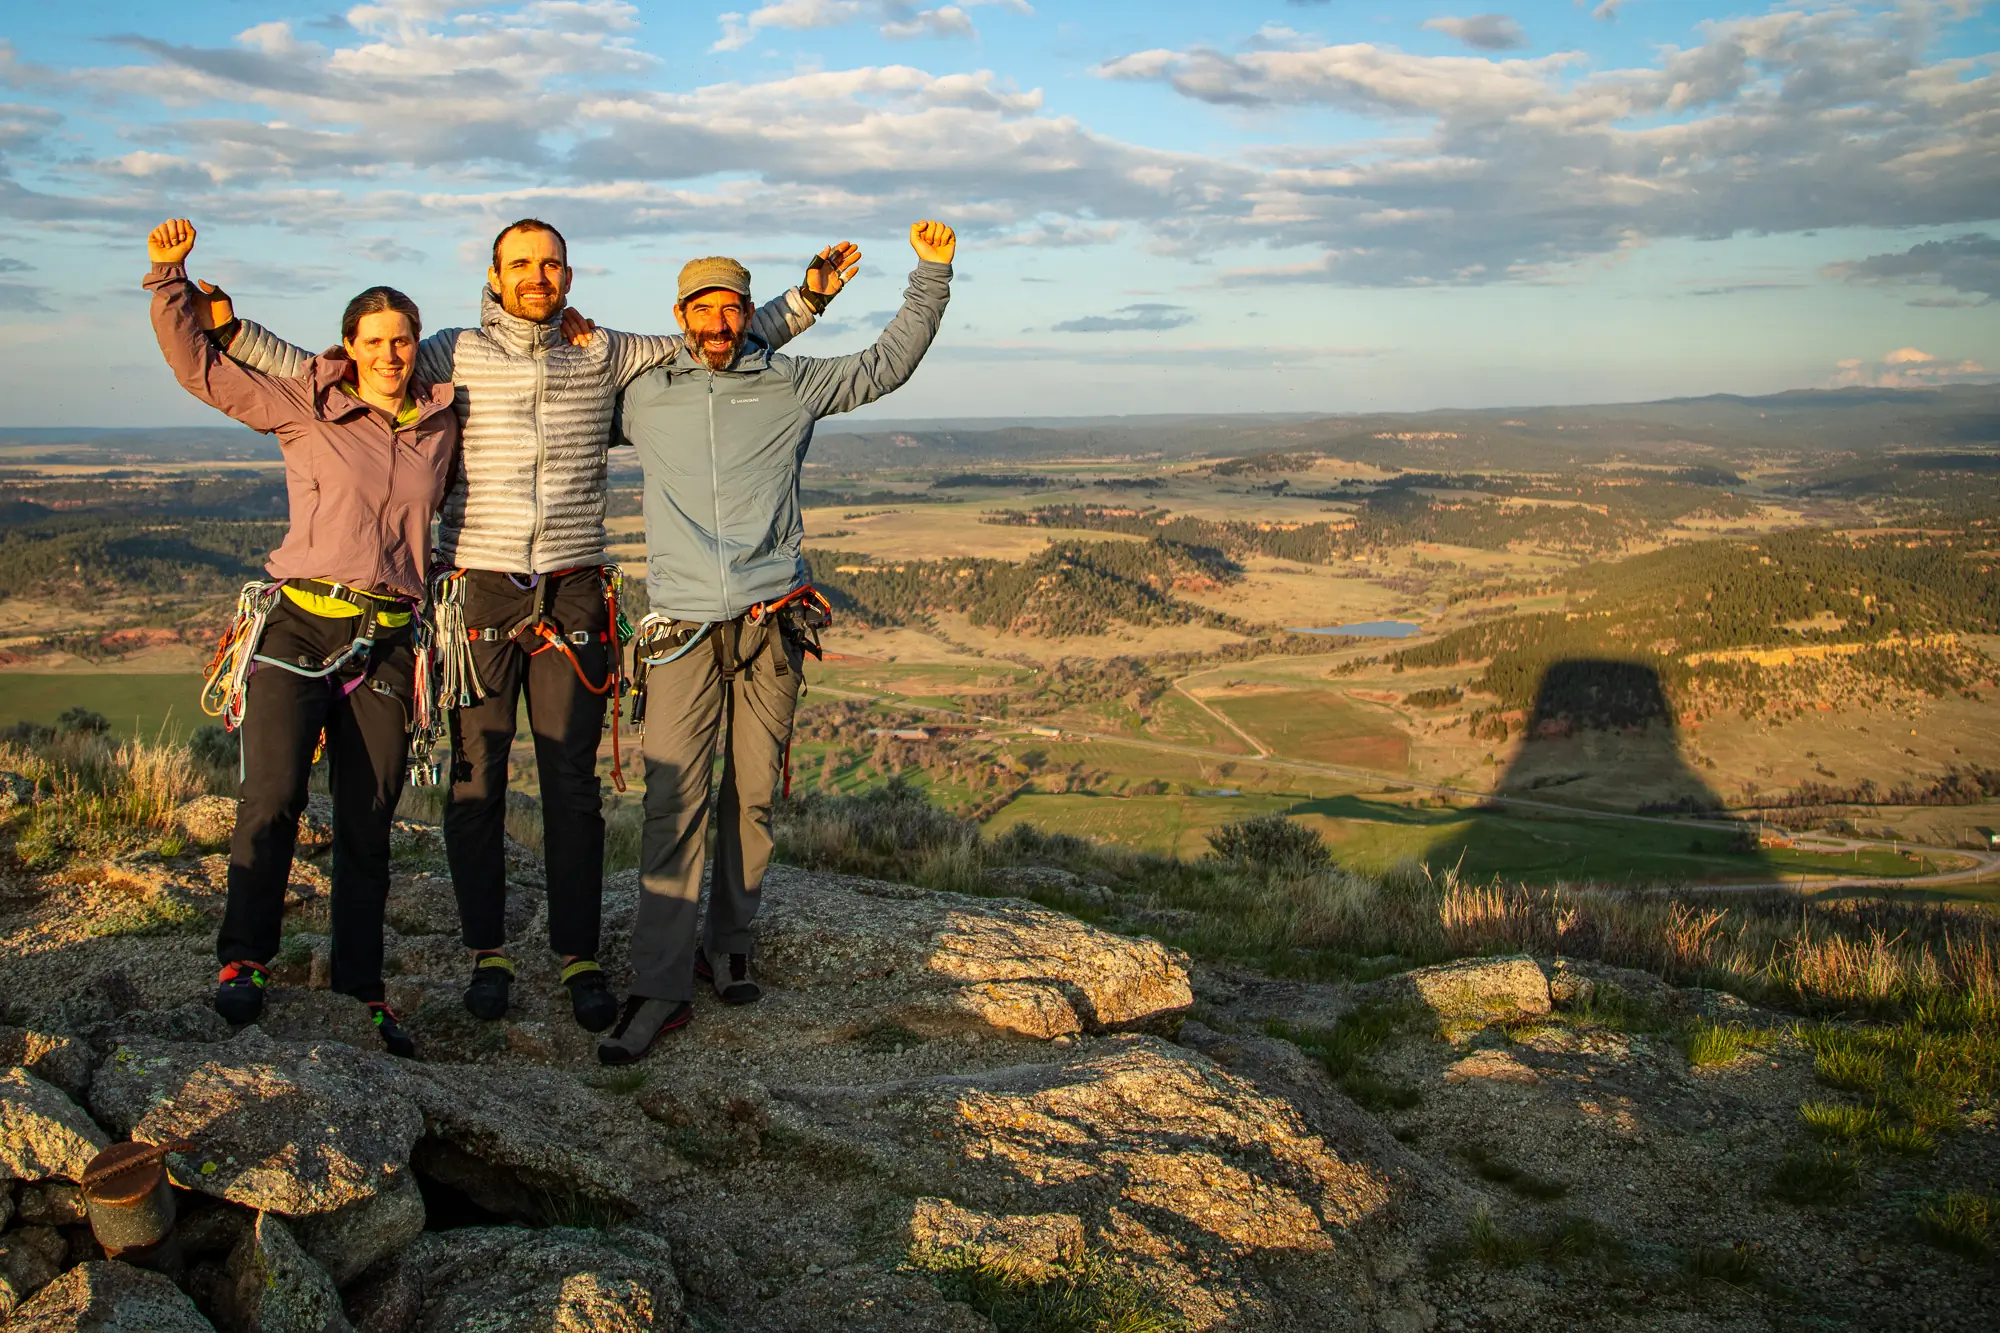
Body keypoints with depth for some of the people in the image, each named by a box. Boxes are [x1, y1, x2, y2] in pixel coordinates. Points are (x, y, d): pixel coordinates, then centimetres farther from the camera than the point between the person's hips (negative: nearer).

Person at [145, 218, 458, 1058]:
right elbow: (197, 366, 4)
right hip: (298, 625, -2)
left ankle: (361, 988, 12)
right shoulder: (304, 409, 4)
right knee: (273, 795, -17)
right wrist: (170, 276, -3)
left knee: (368, 822, 3)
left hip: (386, 641, 3)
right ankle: (244, 959, -1)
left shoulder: (441, 426, 12)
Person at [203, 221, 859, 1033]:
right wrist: (232, 331, -2)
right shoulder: (454, 356, 4)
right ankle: (487, 952, 17)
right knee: (475, 780, 3)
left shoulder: (604, 356, 8)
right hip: (478, 593, 0)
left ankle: (579, 957, 12)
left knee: (573, 784, 1)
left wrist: (807, 298, 9)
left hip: (572, 597, 1)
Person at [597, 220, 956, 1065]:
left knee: (753, 792, 5)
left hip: (772, 622, 1)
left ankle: (728, 947, 22)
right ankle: (660, 988, -7)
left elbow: (889, 363, 15)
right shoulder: (645, 398, 14)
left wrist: (930, 276, 8)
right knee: (673, 799, -8)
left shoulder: (793, 385, 11)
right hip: (683, 626, 0)